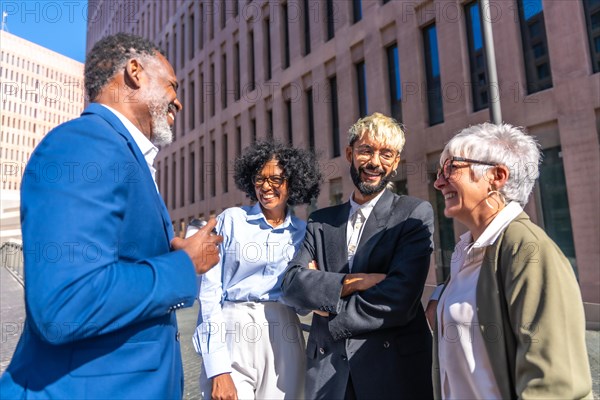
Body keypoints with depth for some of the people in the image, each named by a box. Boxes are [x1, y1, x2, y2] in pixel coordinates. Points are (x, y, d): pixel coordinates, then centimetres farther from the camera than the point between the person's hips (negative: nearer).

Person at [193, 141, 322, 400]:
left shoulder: (303, 231, 4)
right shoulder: (231, 220, -5)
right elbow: (209, 291, -8)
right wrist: (217, 368, -13)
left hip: (284, 340, 3)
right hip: (234, 337, -2)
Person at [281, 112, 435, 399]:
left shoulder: (416, 214, -6)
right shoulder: (320, 222, 5)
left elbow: (398, 300, -16)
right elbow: (292, 284, -6)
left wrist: (325, 302, -8)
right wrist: (350, 282, -20)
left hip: (394, 368, -2)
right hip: (326, 369, 3)